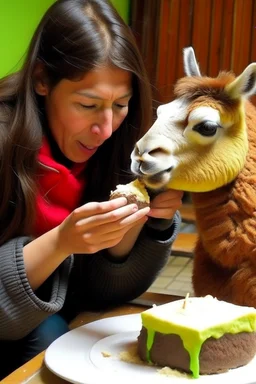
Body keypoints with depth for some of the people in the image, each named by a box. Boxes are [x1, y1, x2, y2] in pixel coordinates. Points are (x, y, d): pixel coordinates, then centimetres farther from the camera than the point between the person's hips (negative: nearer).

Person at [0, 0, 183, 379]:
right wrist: (60, 243, -36)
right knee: (47, 335, -29)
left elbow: (100, 290, -7)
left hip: (58, 321, 4)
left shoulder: (116, 144, -10)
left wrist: (144, 217, -23)